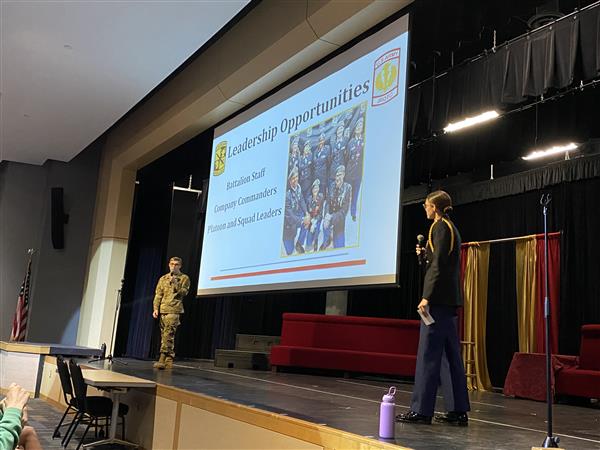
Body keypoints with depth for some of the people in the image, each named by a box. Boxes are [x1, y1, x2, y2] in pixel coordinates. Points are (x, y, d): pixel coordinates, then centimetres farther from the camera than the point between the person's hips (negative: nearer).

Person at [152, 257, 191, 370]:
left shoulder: (184, 278, 7)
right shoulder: (163, 278, 19)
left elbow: (183, 293, -3)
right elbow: (158, 295, 14)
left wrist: (175, 284, -14)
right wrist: (156, 308, 3)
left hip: (174, 310, -5)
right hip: (163, 309, 5)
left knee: (168, 335, -15)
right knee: (165, 335, 5)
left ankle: (162, 360, -19)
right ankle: (169, 360, 11)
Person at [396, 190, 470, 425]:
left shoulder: (440, 226, -7)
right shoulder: (451, 227, 20)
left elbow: (439, 265, -17)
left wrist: (427, 297, -20)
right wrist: (424, 255, 18)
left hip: (438, 298, -10)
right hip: (449, 300, 10)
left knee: (428, 354, -7)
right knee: (450, 355, 9)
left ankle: (421, 410, -4)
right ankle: (459, 410, 12)